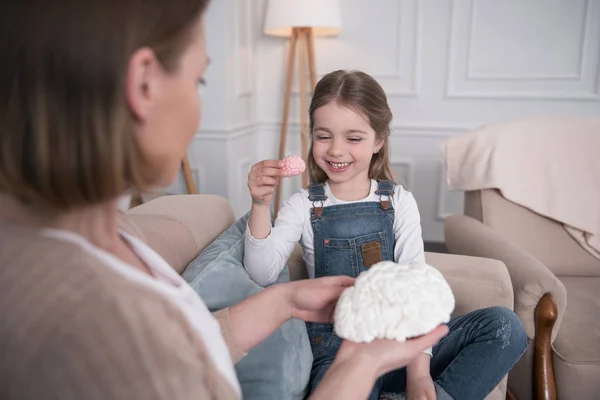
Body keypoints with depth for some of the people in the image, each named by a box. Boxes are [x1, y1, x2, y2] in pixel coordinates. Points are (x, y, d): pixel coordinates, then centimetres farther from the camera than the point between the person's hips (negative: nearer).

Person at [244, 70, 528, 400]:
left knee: (505, 326, -18)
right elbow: (262, 274, -11)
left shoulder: (399, 202, 1)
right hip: (336, 349, -2)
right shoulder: (304, 207, 0)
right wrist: (260, 206, -27)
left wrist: (419, 369, -16)